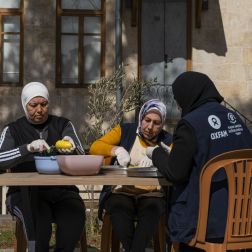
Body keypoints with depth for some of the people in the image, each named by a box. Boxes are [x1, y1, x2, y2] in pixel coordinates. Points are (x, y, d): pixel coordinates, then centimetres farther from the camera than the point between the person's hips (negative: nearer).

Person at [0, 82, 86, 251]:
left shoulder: (64, 125, 14)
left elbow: (81, 158, 2)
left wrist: (72, 148, -22)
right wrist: (28, 148, -23)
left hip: (61, 190, 2)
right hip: (25, 192, -1)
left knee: (75, 214, -29)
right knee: (39, 216, -33)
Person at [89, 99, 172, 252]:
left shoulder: (167, 141, 11)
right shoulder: (125, 131, 11)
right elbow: (95, 147, 0)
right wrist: (117, 149, -19)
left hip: (152, 194, 0)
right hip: (121, 191, 0)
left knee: (152, 209, -34)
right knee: (119, 208, -33)